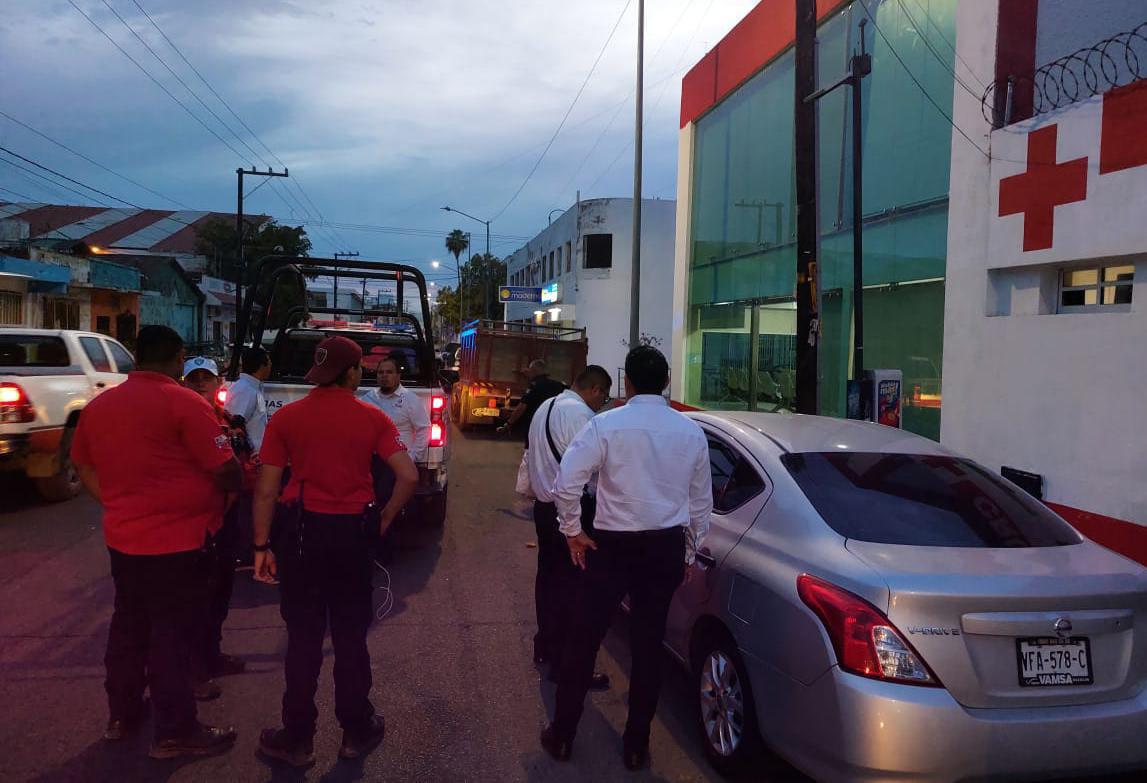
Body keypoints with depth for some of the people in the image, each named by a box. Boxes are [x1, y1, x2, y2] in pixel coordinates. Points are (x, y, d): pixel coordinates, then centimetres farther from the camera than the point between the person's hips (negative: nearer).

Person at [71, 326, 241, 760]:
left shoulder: (99, 404, 6)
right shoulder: (183, 402, -17)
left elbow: (84, 466, 17)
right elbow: (225, 469, -16)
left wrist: (116, 504, 17)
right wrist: (234, 488, 5)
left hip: (122, 536, 7)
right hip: (174, 541, -7)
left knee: (128, 625, 20)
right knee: (171, 635, 2)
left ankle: (122, 714, 34)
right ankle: (175, 732, 12)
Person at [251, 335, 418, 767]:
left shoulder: (285, 418, -4)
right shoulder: (372, 418, -5)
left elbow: (266, 489, -5)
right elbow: (408, 476, -11)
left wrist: (262, 545, 2)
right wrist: (384, 519, 2)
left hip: (302, 530, 0)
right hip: (353, 532, 0)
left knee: (303, 636, 13)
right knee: (350, 634, 15)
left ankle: (297, 738, 22)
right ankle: (357, 731, 26)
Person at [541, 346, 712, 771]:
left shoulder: (607, 424, -11)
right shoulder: (692, 432, 2)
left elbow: (566, 482, -18)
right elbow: (702, 502, 8)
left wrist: (572, 531, -4)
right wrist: (688, 553, 18)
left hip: (613, 545, -3)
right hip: (666, 547, 4)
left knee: (583, 641, 10)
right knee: (649, 645, 13)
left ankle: (562, 736, 23)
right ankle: (637, 746, 24)